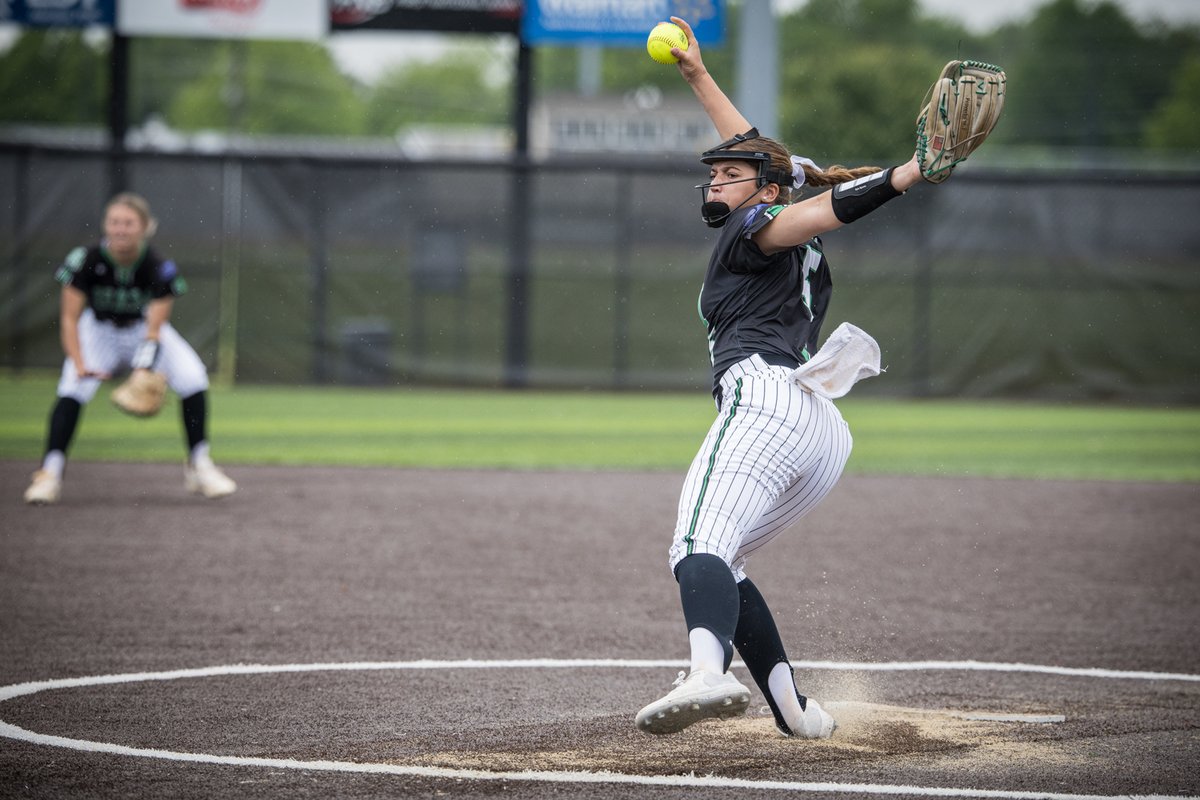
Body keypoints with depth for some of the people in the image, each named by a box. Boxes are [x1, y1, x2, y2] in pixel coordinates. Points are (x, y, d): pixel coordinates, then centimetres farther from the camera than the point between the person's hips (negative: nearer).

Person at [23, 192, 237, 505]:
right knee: (72, 389, -26)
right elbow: (69, 318, -22)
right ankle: (50, 473, -21)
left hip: (144, 328, 1)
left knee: (193, 377, -18)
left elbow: (154, 330, -26)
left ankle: (199, 467, -2)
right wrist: (79, 363, -37)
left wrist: (145, 368, -44)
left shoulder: (160, 269, -26)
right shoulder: (85, 261, -26)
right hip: (99, 330, -1)